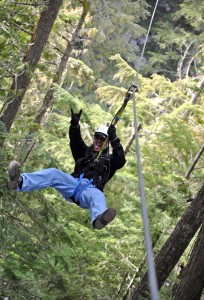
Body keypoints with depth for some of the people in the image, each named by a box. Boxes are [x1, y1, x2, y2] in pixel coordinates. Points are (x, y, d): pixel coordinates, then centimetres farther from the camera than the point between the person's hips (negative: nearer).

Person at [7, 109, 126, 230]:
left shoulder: (109, 160, 23)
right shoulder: (85, 152, 29)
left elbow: (121, 161, -1)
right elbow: (76, 142, 9)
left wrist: (114, 140, -13)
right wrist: (75, 125, -12)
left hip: (91, 189, -3)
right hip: (74, 184, 3)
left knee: (98, 196, -40)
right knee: (54, 173, -24)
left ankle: (98, 219, -78)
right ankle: (19, 182, -51)